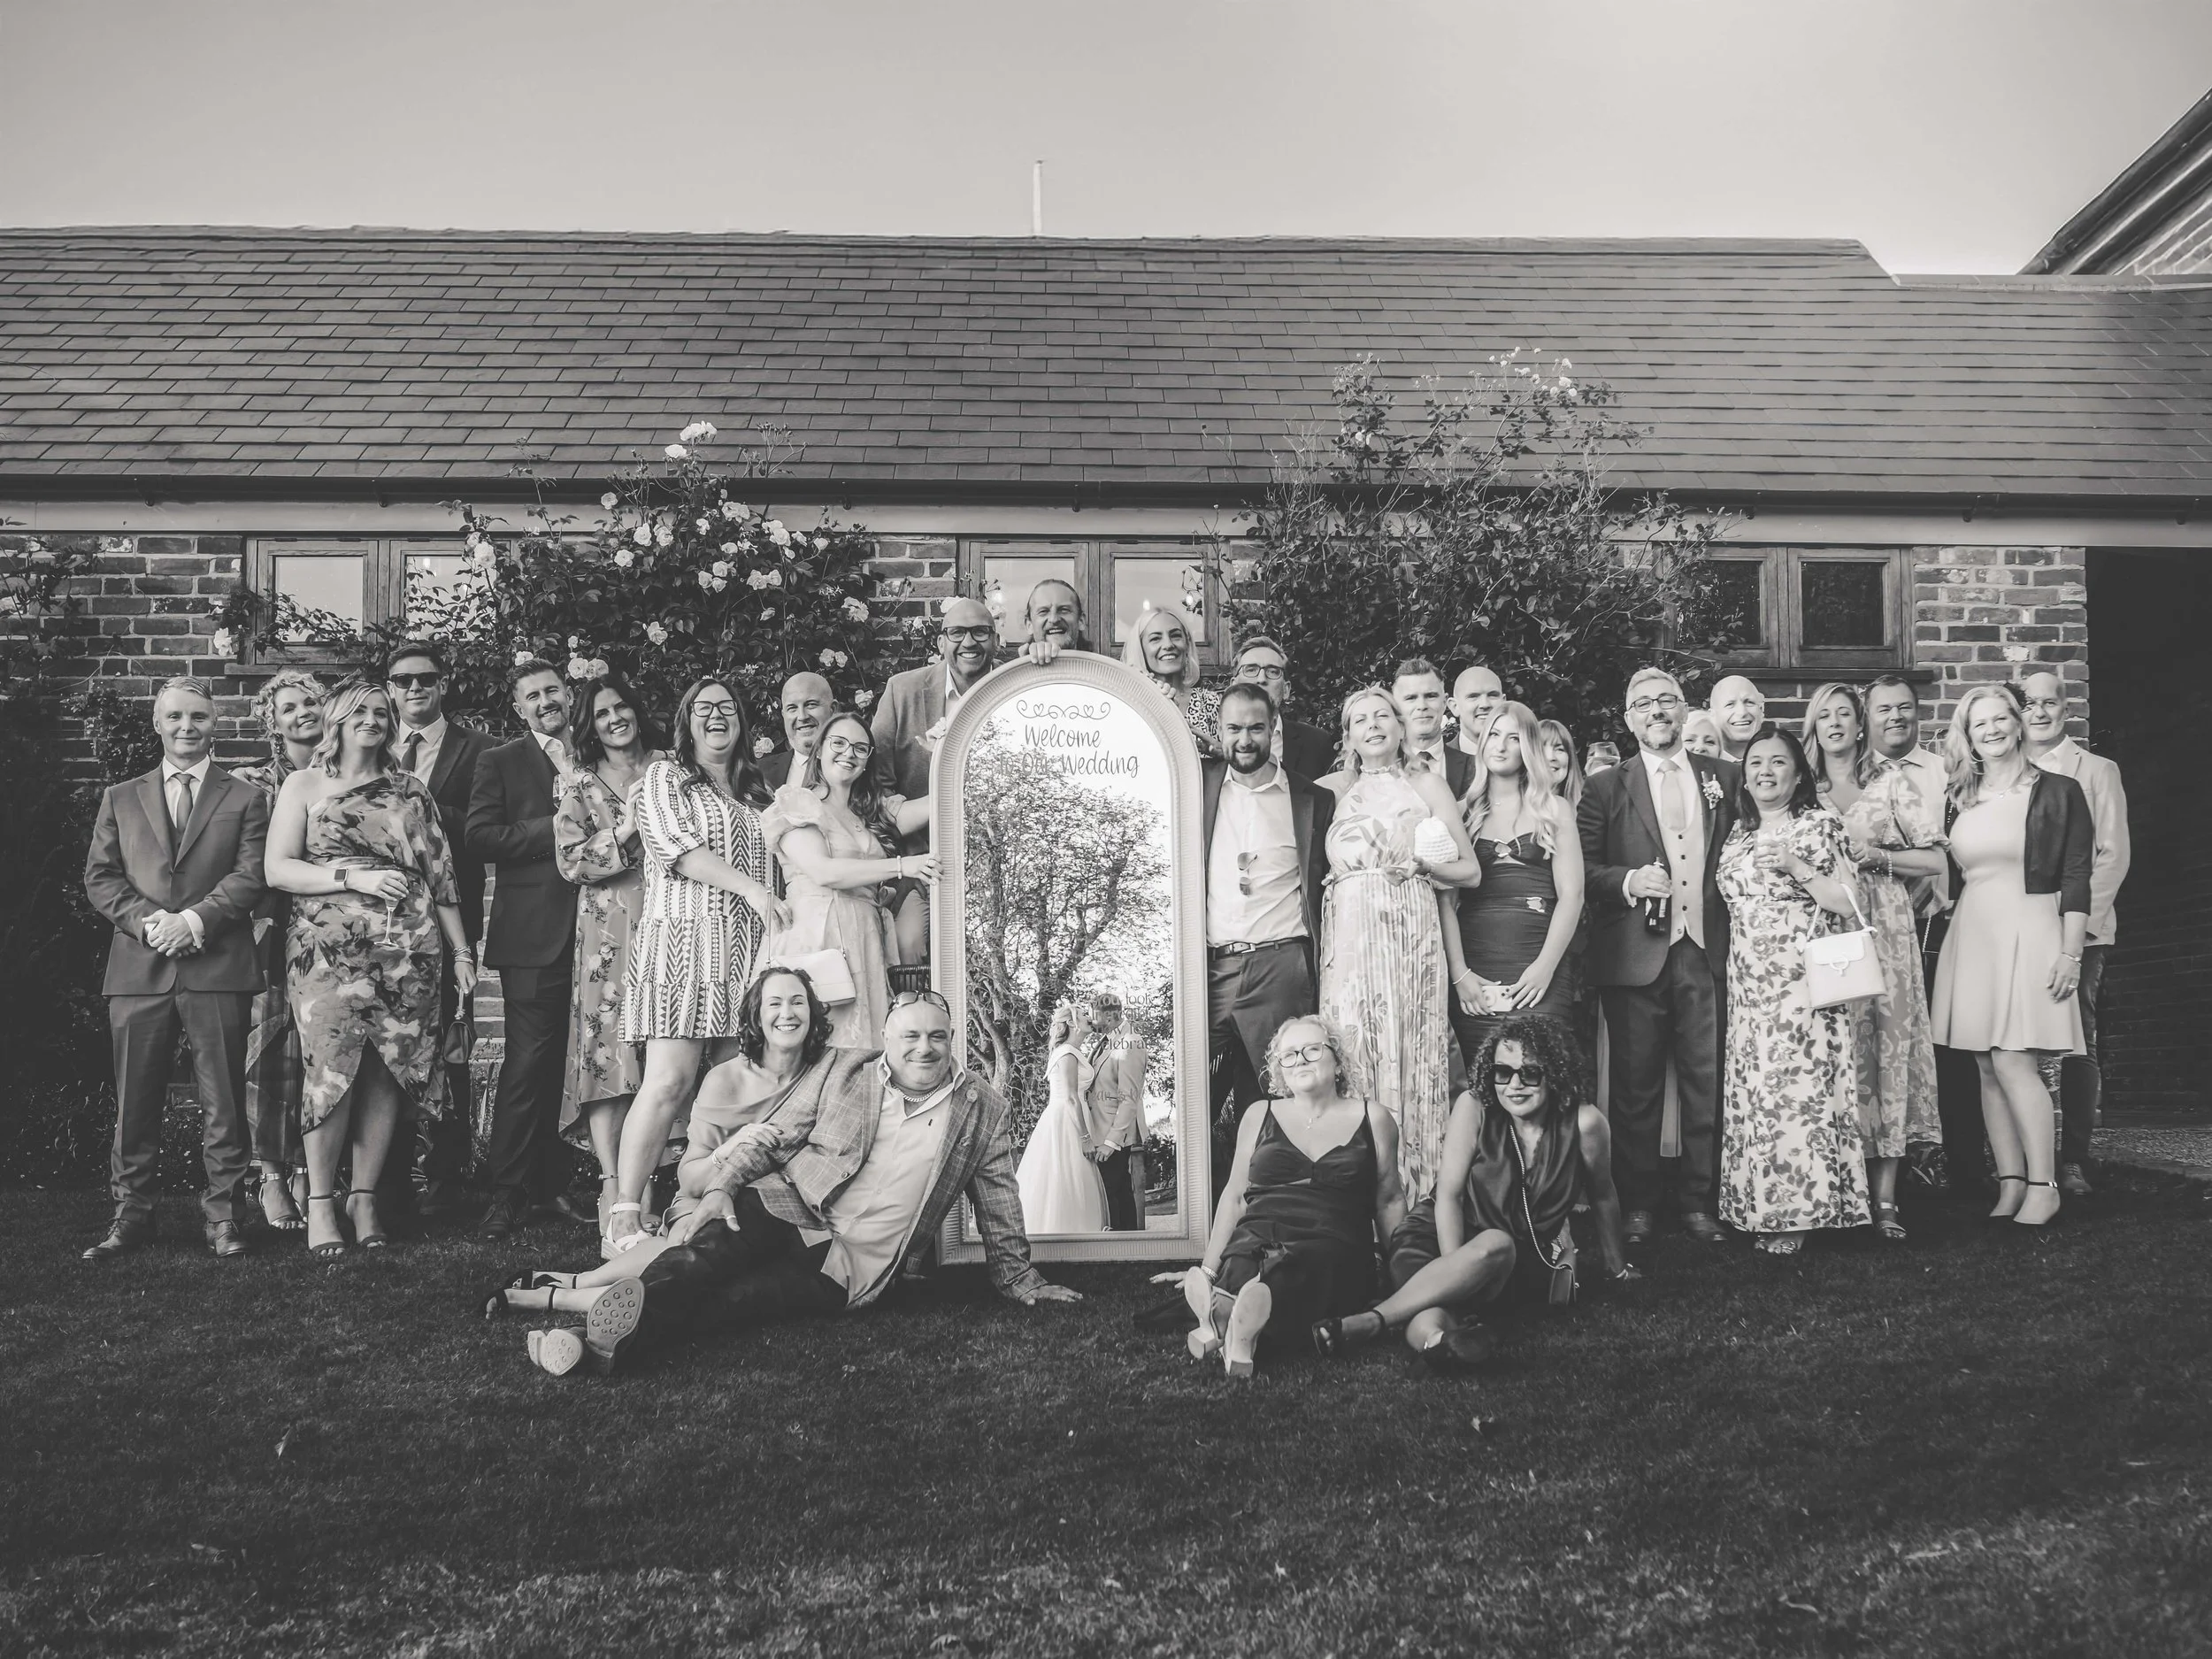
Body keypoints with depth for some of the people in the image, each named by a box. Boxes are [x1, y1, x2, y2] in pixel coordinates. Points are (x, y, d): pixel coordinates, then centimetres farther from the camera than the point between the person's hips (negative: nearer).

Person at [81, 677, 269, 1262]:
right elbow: (100, 878, 9)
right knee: (135, 1100, 5)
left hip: (217, 967, -2)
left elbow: (251, 875, -1)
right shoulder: (120, 800, 17)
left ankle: (222, 1214, 8)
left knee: (223, 1100, 0)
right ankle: (131, 1214, 14)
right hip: (138, 968, 2)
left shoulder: (244, 799, 10)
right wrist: (148, 922, -8)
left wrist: (194, 920, -14)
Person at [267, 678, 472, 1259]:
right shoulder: (304, 785, 11)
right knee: (331, 1069, -9)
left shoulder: (410, 791, 17)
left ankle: (364, 1197, 9)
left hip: (409, 950, 2)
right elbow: (278, 869, 2)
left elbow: (440, 874, 15)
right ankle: (320, 1202, 3)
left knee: (389, 1073, -1)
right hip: (330, 947, -2)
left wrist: (461, 951, 9)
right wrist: (352, 876, -11)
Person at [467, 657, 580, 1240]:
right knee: (527, 1064, -7)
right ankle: (508, 1194, -2)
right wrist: (558, 830, -12)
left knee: (570, 1064, 7)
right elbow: (481, 836, -6)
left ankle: (548, 1182, 16)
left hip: (591, 929, 4)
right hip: (533, 934, -4)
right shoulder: (500, 762, 7)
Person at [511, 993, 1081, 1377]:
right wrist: (723, 1185, -6)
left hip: (853, 1263, -2)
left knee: (726, 1299, -29)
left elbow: (998, 1204, 16)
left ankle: (613, 1337, -42)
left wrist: (1017, 1279, 18)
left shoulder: (983, 1108, 8)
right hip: (788, 1208, 2)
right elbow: (776, 1136, 9)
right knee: (715, 1245, -34)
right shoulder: (844, 1069, 9)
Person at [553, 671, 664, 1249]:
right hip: (607, 929, -1)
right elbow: (571, 862, 0)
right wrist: (630, 826, -8)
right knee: (608, 1046, -11)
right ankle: (612, 1182, -14)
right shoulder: (578, 783, 10)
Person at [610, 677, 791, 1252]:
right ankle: (626, 1215, -11)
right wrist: (752, 888, -14)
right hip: (683, 938, -6)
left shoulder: (753, 792, 26)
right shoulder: (664, 777, 8)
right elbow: (680, 850, -7)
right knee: (670, 1080, -15)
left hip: (746, 945, 6)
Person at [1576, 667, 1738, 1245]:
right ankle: (1637, 1203, 14)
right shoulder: (1607, 787, 6)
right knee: (1635, 1085, 4)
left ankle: (1700, 1199, 16)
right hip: (1635, 954, -1)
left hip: (1705, 952, 2)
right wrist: (1629, 881, -16)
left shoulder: (1723, 778, 12)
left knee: (1707, 1080, 4)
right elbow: (1582, 870, 2)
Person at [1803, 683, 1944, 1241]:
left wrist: (1874, 854, -8)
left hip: (1883, 928, -1)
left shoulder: (1892, 781, 7)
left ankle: (1884, 1197, -3)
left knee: (1886, 1046, -5)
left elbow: (1935, 861, 3)